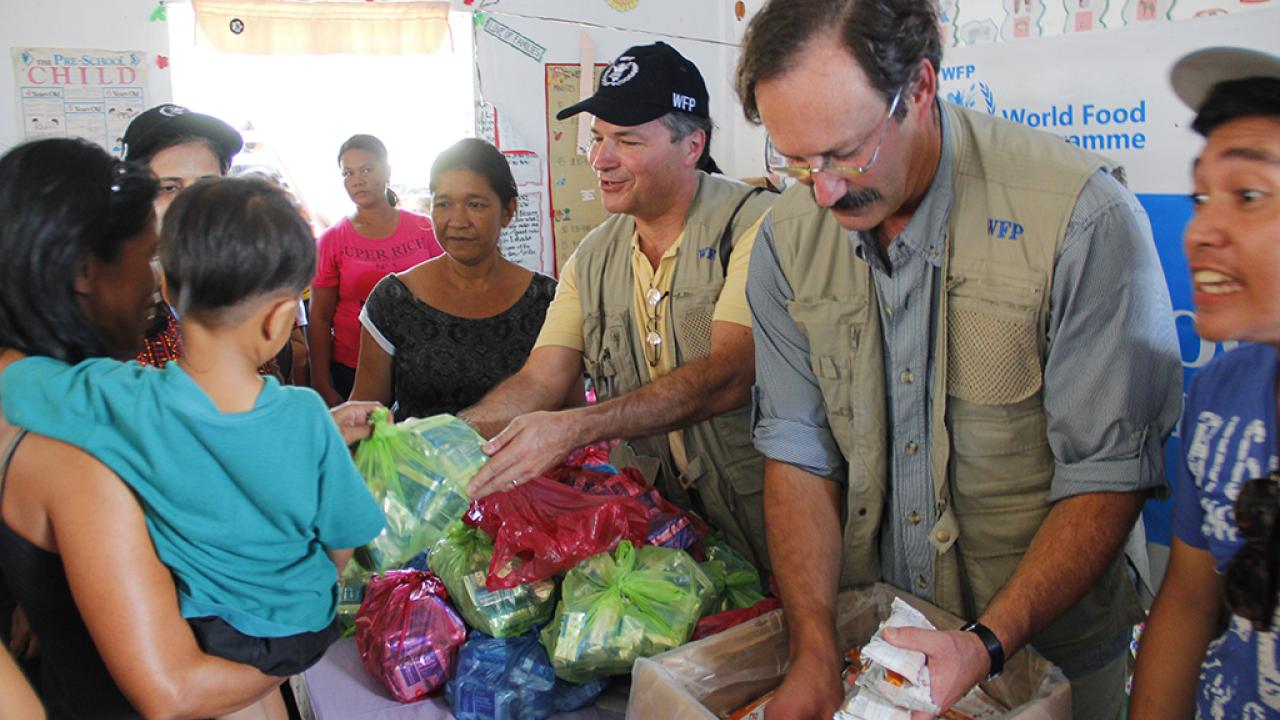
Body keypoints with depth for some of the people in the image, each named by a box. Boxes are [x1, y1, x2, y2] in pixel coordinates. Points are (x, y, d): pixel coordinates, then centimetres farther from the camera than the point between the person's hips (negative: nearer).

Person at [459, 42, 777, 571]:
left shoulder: (753, 226, -12)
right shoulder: (592, 259, 7)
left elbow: (730, 374, -23)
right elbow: (540, 383, 2)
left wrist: (576, 427, -30)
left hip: (756, 517, -4)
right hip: (649, 520, 5)